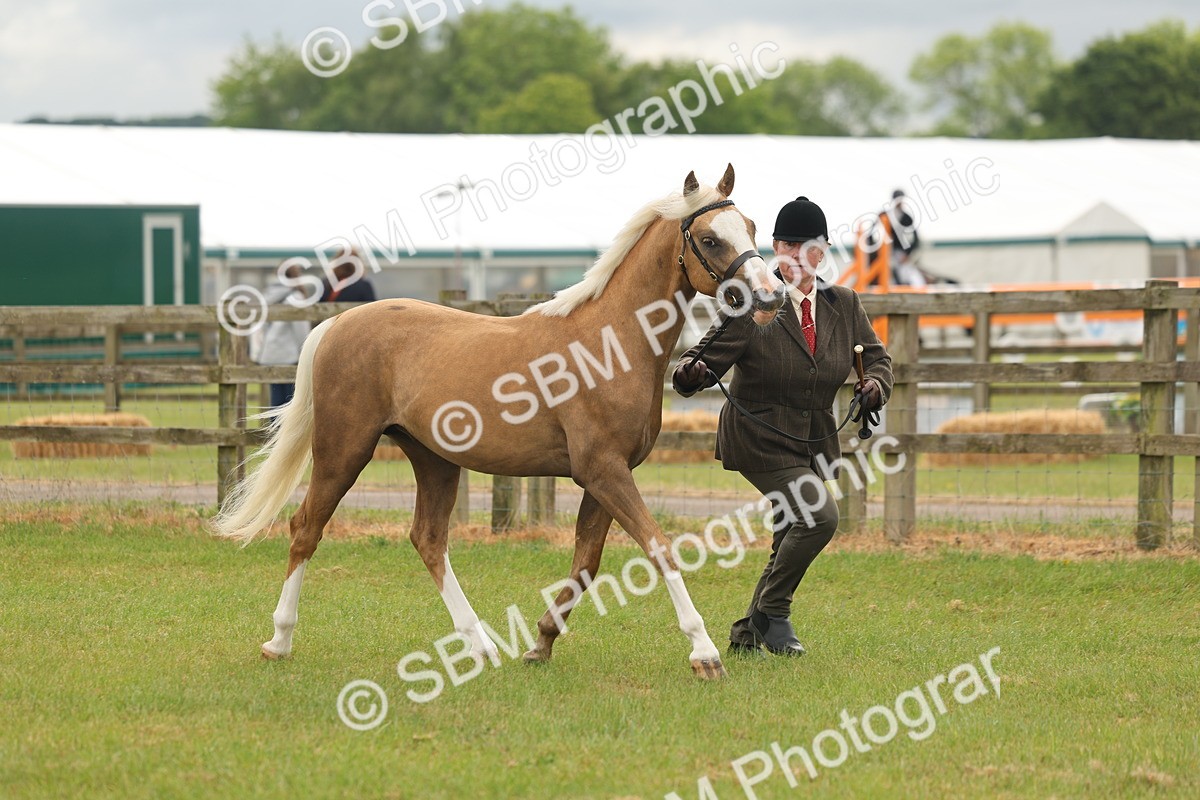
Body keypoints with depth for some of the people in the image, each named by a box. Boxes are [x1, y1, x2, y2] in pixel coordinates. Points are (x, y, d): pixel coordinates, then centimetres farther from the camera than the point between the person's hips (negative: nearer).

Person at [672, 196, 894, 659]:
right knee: (819, 516, -22)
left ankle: (748, 634, 26)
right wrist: (690, 373, -40)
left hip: (814, 442, 6)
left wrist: (876, 384, -10)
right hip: (760, 439, -6)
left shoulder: (844, 306, 3)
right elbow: (711, 355, -17)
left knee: (792, 543, 10)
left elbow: (875, 355, 13)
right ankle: (772, 613, -5)